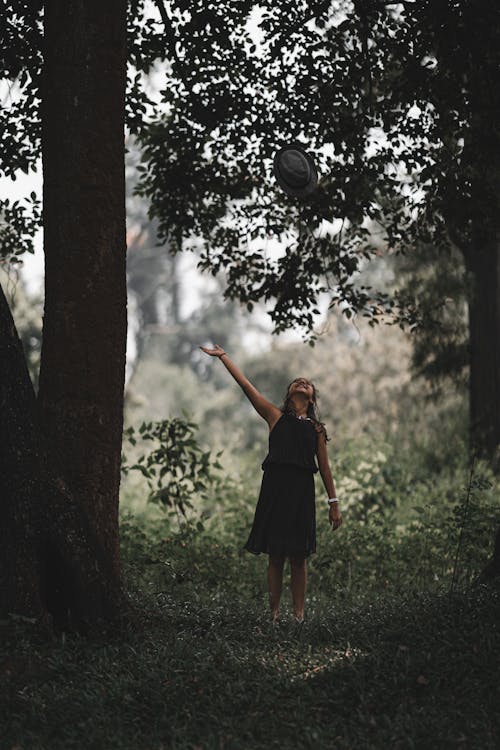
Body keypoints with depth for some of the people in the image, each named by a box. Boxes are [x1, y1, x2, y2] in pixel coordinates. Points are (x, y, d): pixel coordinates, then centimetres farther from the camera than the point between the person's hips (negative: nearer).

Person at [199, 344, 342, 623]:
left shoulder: (317, 428, 14)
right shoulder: (276, 417, 11)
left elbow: (325, 467, 14)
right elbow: (246, 385, 10)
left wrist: (334, 503, 10)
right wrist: (223, 356, 9)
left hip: (302, 489, 1)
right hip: (275, 486, -1)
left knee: (299, 556, 2)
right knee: (276, 555, 2)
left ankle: (299, 613, 6)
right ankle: (275, 612, 8)